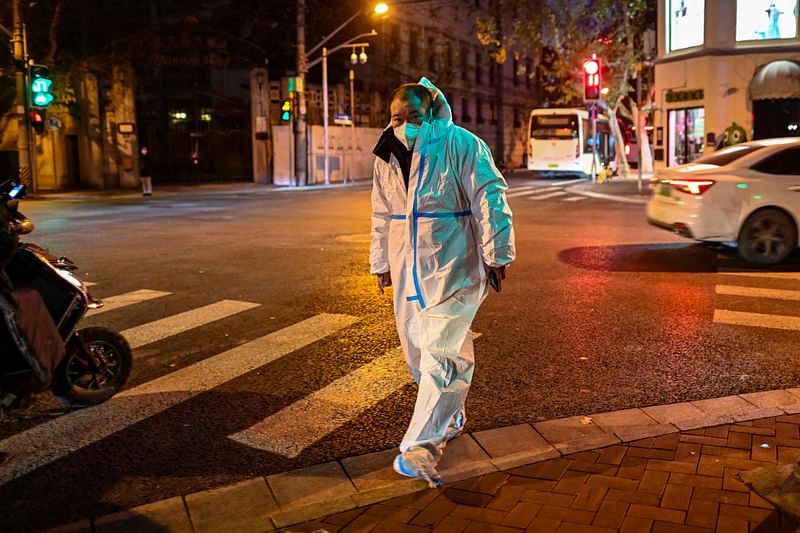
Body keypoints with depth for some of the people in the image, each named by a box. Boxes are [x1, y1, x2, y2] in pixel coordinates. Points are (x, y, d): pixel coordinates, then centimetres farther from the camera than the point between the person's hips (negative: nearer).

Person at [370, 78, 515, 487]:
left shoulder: (462, 145, -8)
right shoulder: (388, 155, 10)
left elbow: (490, 201, -8)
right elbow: (382, 215, 19)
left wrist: (496, 255, -10)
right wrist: (381, 261, 21)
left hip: (453, 266, -7)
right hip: (409, 268, 7)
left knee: (440, 354, -12)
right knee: (417, 350, 13)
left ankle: (421, 448, -12)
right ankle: (450, 419, 34)